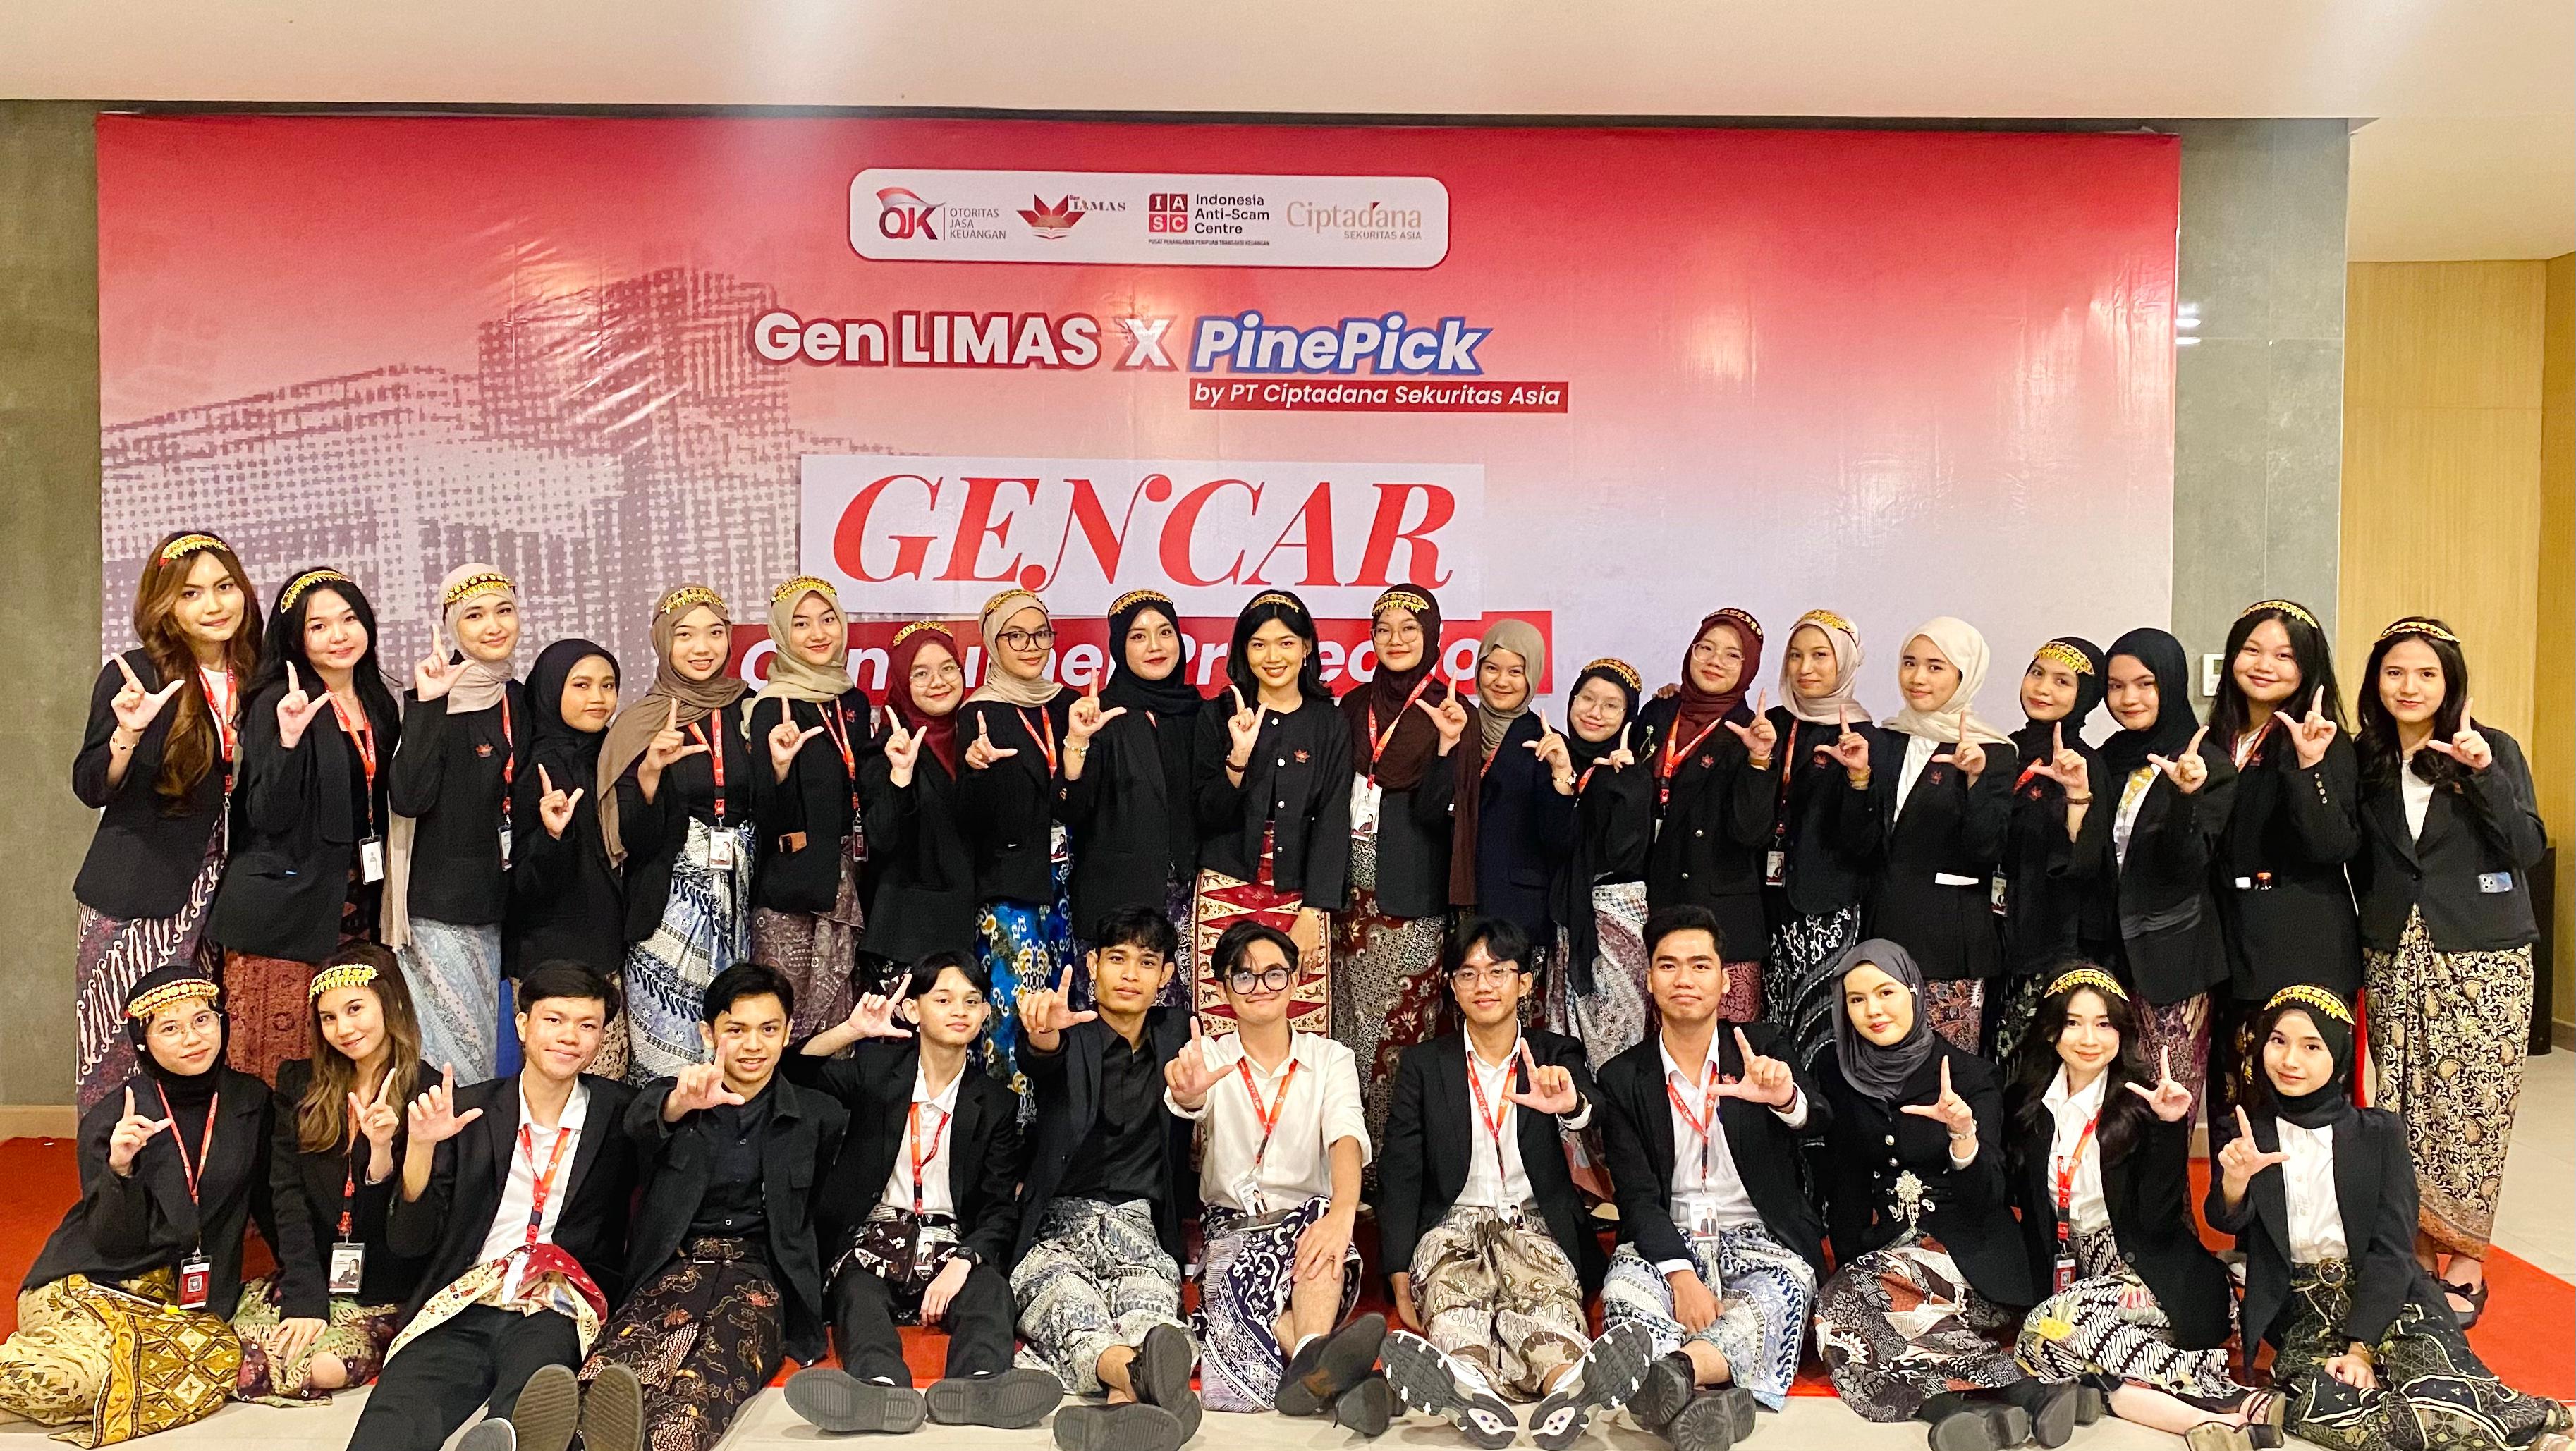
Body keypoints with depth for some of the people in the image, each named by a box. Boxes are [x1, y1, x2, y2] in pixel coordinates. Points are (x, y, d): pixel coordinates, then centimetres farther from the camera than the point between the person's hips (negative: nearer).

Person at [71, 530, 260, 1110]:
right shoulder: (132, 676, -3)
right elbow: (91, 789, -4)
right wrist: (128, 734, -21)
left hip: (223, 892, 3)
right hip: (136, 895, -3)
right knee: (125, 1051, -3)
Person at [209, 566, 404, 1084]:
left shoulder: (378, 706, 11)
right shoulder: (279, 704, -8)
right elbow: (269, 818, -15)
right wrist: (289, 740, -27)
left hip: (353, 906, 6)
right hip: (285, 909, -6)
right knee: (275, 1068, -3)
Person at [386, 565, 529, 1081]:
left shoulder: (516, 699, 8)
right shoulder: (436, 693, -12)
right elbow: (409, 798, -25)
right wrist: (428, 705, -28)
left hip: (493, 902, 7)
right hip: (438, 903, -7)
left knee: (487, 1047, 14)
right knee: (451, 1048, -4)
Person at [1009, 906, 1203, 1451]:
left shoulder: (1176, 1031, 15)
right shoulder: (1071, 1037, 3)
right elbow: (1045, 1060, -23)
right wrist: (1043, 1034, -46)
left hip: (1137, 1224, 2)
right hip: (1056, 1223, -2)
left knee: (1151, 1294, -36)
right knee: (1066, 1302, -39)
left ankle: (1126, 1395, -67)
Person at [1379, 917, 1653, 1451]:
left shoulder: (1555, 1056, 8)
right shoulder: (1423, 1064, 8)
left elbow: (1591, 1115, -15)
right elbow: (1402, 1176, 3)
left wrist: (1571, 1105, -42)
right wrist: (1400, 1282, -10)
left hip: (1534, 1224, 0)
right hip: (1454, 1222, 0)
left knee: (1543, 1289, -36)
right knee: (1449, 1290, -36)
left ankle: (1568, 1387, -67)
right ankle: (1471, 1393, -67)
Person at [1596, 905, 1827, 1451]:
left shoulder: (1763, 1049, 4)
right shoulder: (1624, 1078, 3)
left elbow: (1818, 1121, -15)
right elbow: (1637, 1195, -4)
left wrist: (1786, 1099, -42)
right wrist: (1680, 1274, -22)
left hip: (1761, 1239, 0)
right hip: (1667, 1240, 1)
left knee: (1778, 1299, -36)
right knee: (1623, 1292, -34)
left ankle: (1676, 1370, -55)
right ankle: (1712, 1394, -52)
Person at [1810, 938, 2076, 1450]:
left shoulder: (1968, 1073, -7)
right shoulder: (1833, 1071, 1)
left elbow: (1987, 1196, -13)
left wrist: (1964, 1134, -33)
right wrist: (1848, 1264, -1)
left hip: (1968, 1253, -5)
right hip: (1881, 1248, 5)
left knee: (1842, 1311, -31)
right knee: (1835, 1307, -29)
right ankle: (2022, 1389, -30)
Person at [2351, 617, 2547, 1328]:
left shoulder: (2494, 749, -1)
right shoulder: (2365, 760, 6)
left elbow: (2528, 851, -11)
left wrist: (2485, 773, -20)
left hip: (2483, 959, -2)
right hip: (2395, 960, 2)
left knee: (2469, 1110, -2)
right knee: (2400, 1109, 1)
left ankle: (2465, 1263, 11)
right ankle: (2414, 1250, 14)